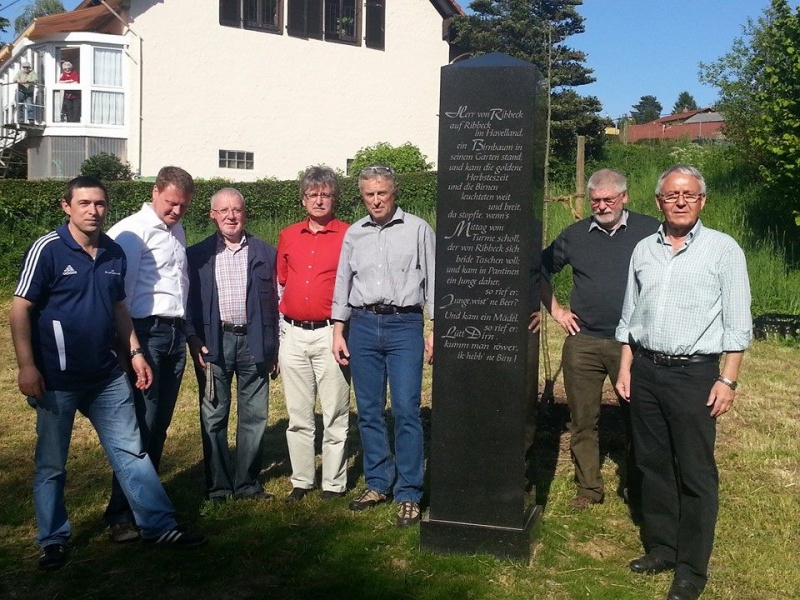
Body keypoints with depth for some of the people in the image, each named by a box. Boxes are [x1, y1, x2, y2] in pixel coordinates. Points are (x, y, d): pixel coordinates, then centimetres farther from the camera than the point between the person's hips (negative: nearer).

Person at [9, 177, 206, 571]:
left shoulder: (114, 253, 6)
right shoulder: (48, 249, -10)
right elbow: (21, 309, -11)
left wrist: (134, 352, 11)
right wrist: (27, 366, -17)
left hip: (107, 376, 5)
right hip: (57, 379, -5)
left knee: (131, 452, 9)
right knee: (51, 464, 8)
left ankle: (159, 526, 17)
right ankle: (53, 540, 23)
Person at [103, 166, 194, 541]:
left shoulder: (177, 231, 17)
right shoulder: (133, 231, -8)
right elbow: (119, 290, -12)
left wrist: (188, 332, 14)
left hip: (175, 333, 7)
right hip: (146, 331, -7)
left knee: (159, 425, 12)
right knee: (138, 426, -8)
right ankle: (120, 514, -1)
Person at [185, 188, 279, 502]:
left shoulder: (265, 252, 8)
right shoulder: (197, 255, 7)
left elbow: (275, 300, 7)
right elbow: (188, 301, 5)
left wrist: (273, 346, 3)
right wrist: (194, 340, -6)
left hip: (254, 341, 1)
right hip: (214, 343, -1)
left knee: (255, 416, 5)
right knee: (213, 417, 4)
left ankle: (247, 483, 16)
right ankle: (218, 486, 14)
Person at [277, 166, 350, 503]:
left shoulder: (348, 236, -1)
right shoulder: (287, 237, 11)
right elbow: (279, 285, 17)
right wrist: (278, 333, 12)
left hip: (330, 334, -4)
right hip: (293, 335, 4)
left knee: (335, 415, 2)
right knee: (298, 415, 10)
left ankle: (334, 484, 12)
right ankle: (301, 481, 20)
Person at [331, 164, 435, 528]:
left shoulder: (418, 230, 2)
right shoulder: (353, 234, 12)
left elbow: (433, 282, 3)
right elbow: (343, 282, 15)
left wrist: (436, 330, -2)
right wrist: (338, 331, 9)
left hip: (404, 325, -3)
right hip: (363, 325, 4)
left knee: (406, 411, -7)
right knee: (369, 411, 8)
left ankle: (409, 494, 1)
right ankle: (377, 483, 20)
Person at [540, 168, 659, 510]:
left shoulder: (649, 231, 1)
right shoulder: (575, 235, 7)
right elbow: (541, 270, 19)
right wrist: (555, 309, 11)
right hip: (583, 343, 2)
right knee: (583, 421, 7)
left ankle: (638, 490, 19)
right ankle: (588, 488, 20)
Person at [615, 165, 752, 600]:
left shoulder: (723, 249, -3)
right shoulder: (644, 250, 11)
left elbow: (737, 324, -4)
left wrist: (727, 380, -9)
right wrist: (625, 367, 10)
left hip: (693, 373, -5)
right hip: (646, 369, 5)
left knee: (695, 473, 0)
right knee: (653, 464, 12)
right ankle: (661, 547, 26)